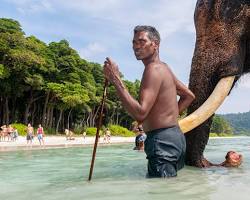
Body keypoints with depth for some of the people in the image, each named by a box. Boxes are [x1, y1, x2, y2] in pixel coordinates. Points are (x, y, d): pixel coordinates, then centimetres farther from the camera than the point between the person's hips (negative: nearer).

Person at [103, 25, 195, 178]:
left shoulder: (153, 69, -14)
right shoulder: (164, 67, 18)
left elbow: (140, 114, -25)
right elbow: (189, 96, 26)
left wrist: (116, 80, -22)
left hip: (161, 140, -11)